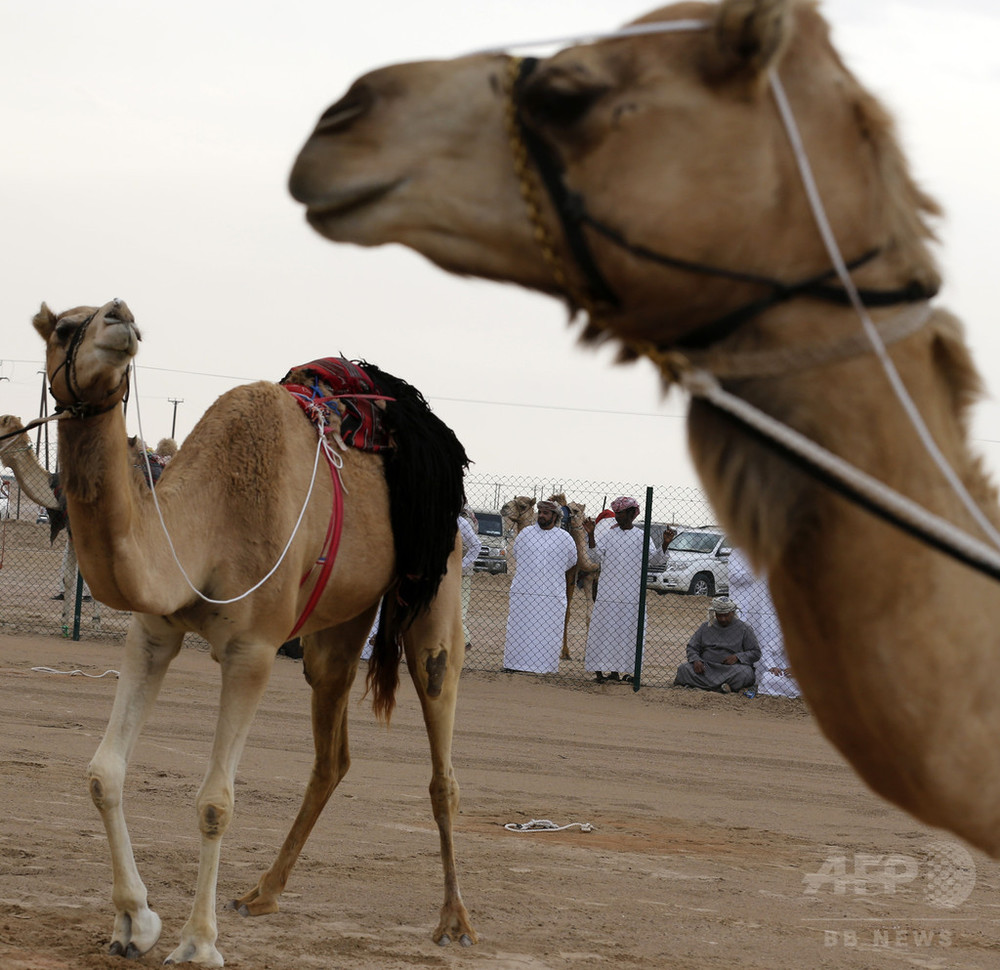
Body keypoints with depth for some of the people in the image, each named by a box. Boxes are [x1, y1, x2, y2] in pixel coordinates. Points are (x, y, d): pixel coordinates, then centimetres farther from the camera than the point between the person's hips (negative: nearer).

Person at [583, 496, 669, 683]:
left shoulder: (641, 536, 7)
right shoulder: (608, 533, 8)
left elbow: (654, 560, 1)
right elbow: (596, 556, 1)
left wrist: (665, 545, -14)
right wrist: (591, 535, -10)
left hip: (631, 595, 0)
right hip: (607, 592, 0)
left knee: (626, 631, 1)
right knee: (603, 629, -3)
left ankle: (616, 670, 7)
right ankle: (599, 670, -3)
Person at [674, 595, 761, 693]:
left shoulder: (745, 629, 6)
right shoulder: (706, 627, 15)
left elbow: (756, 653, 4)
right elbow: (691, 647, 16)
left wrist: (737, 657, -14)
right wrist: (696, 660, -7)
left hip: (732, 668, -2)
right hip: (707, 668, 2)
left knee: (745, 673, -37)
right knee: (683, 669, -23)